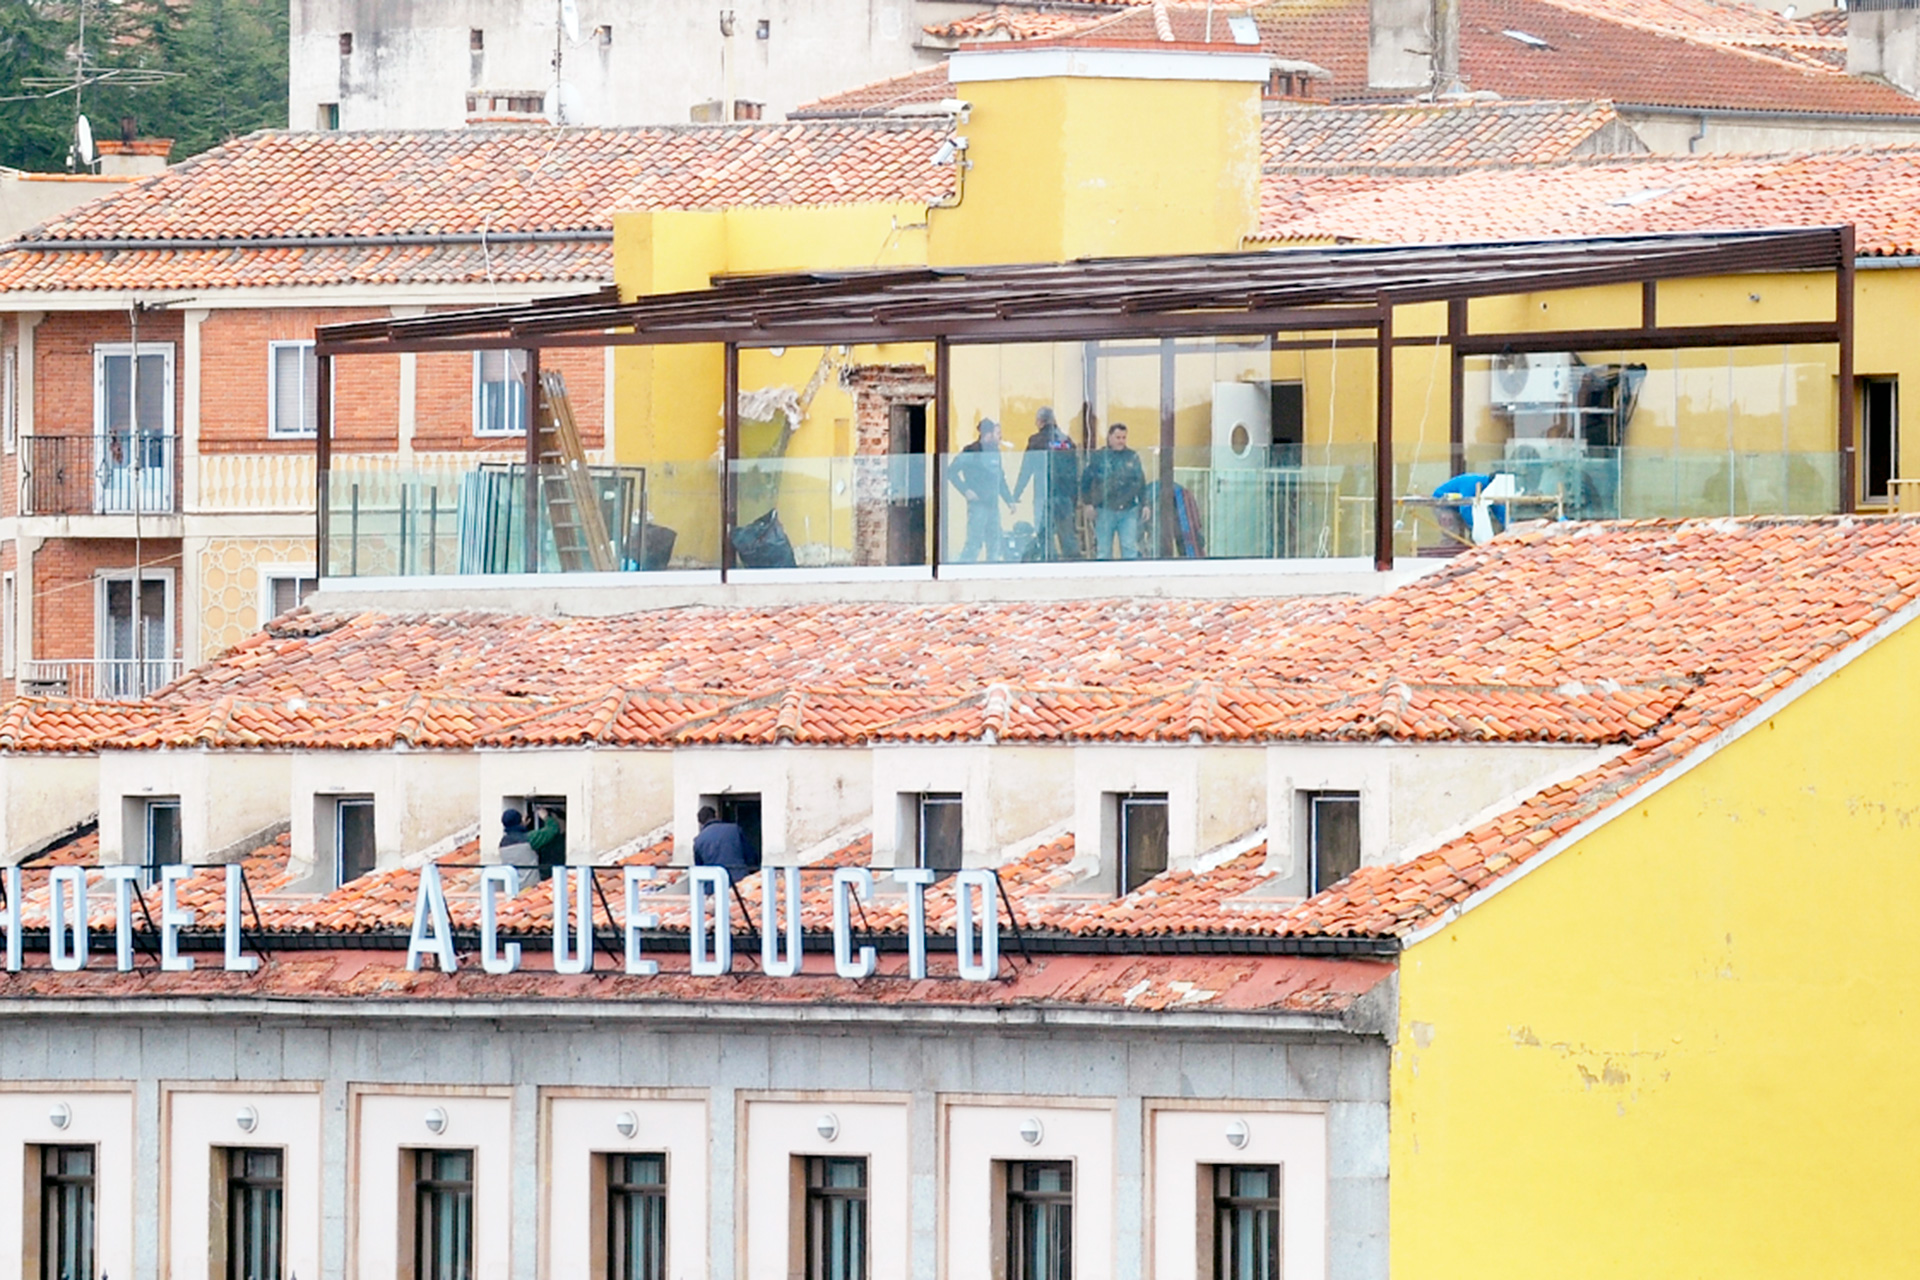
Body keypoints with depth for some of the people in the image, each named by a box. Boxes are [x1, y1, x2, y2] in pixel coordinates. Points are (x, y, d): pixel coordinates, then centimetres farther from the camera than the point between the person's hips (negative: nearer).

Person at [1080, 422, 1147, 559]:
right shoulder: (1098, 457, 3)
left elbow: (1141, 482, 15)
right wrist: (1088, 502, -1)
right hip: (1104, 511, -1)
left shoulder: (1133, 458, 9)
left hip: (1128, 511, 1)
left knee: (1130, 547, -5)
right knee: (1103, 549, 2)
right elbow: (1086, 481, 5)